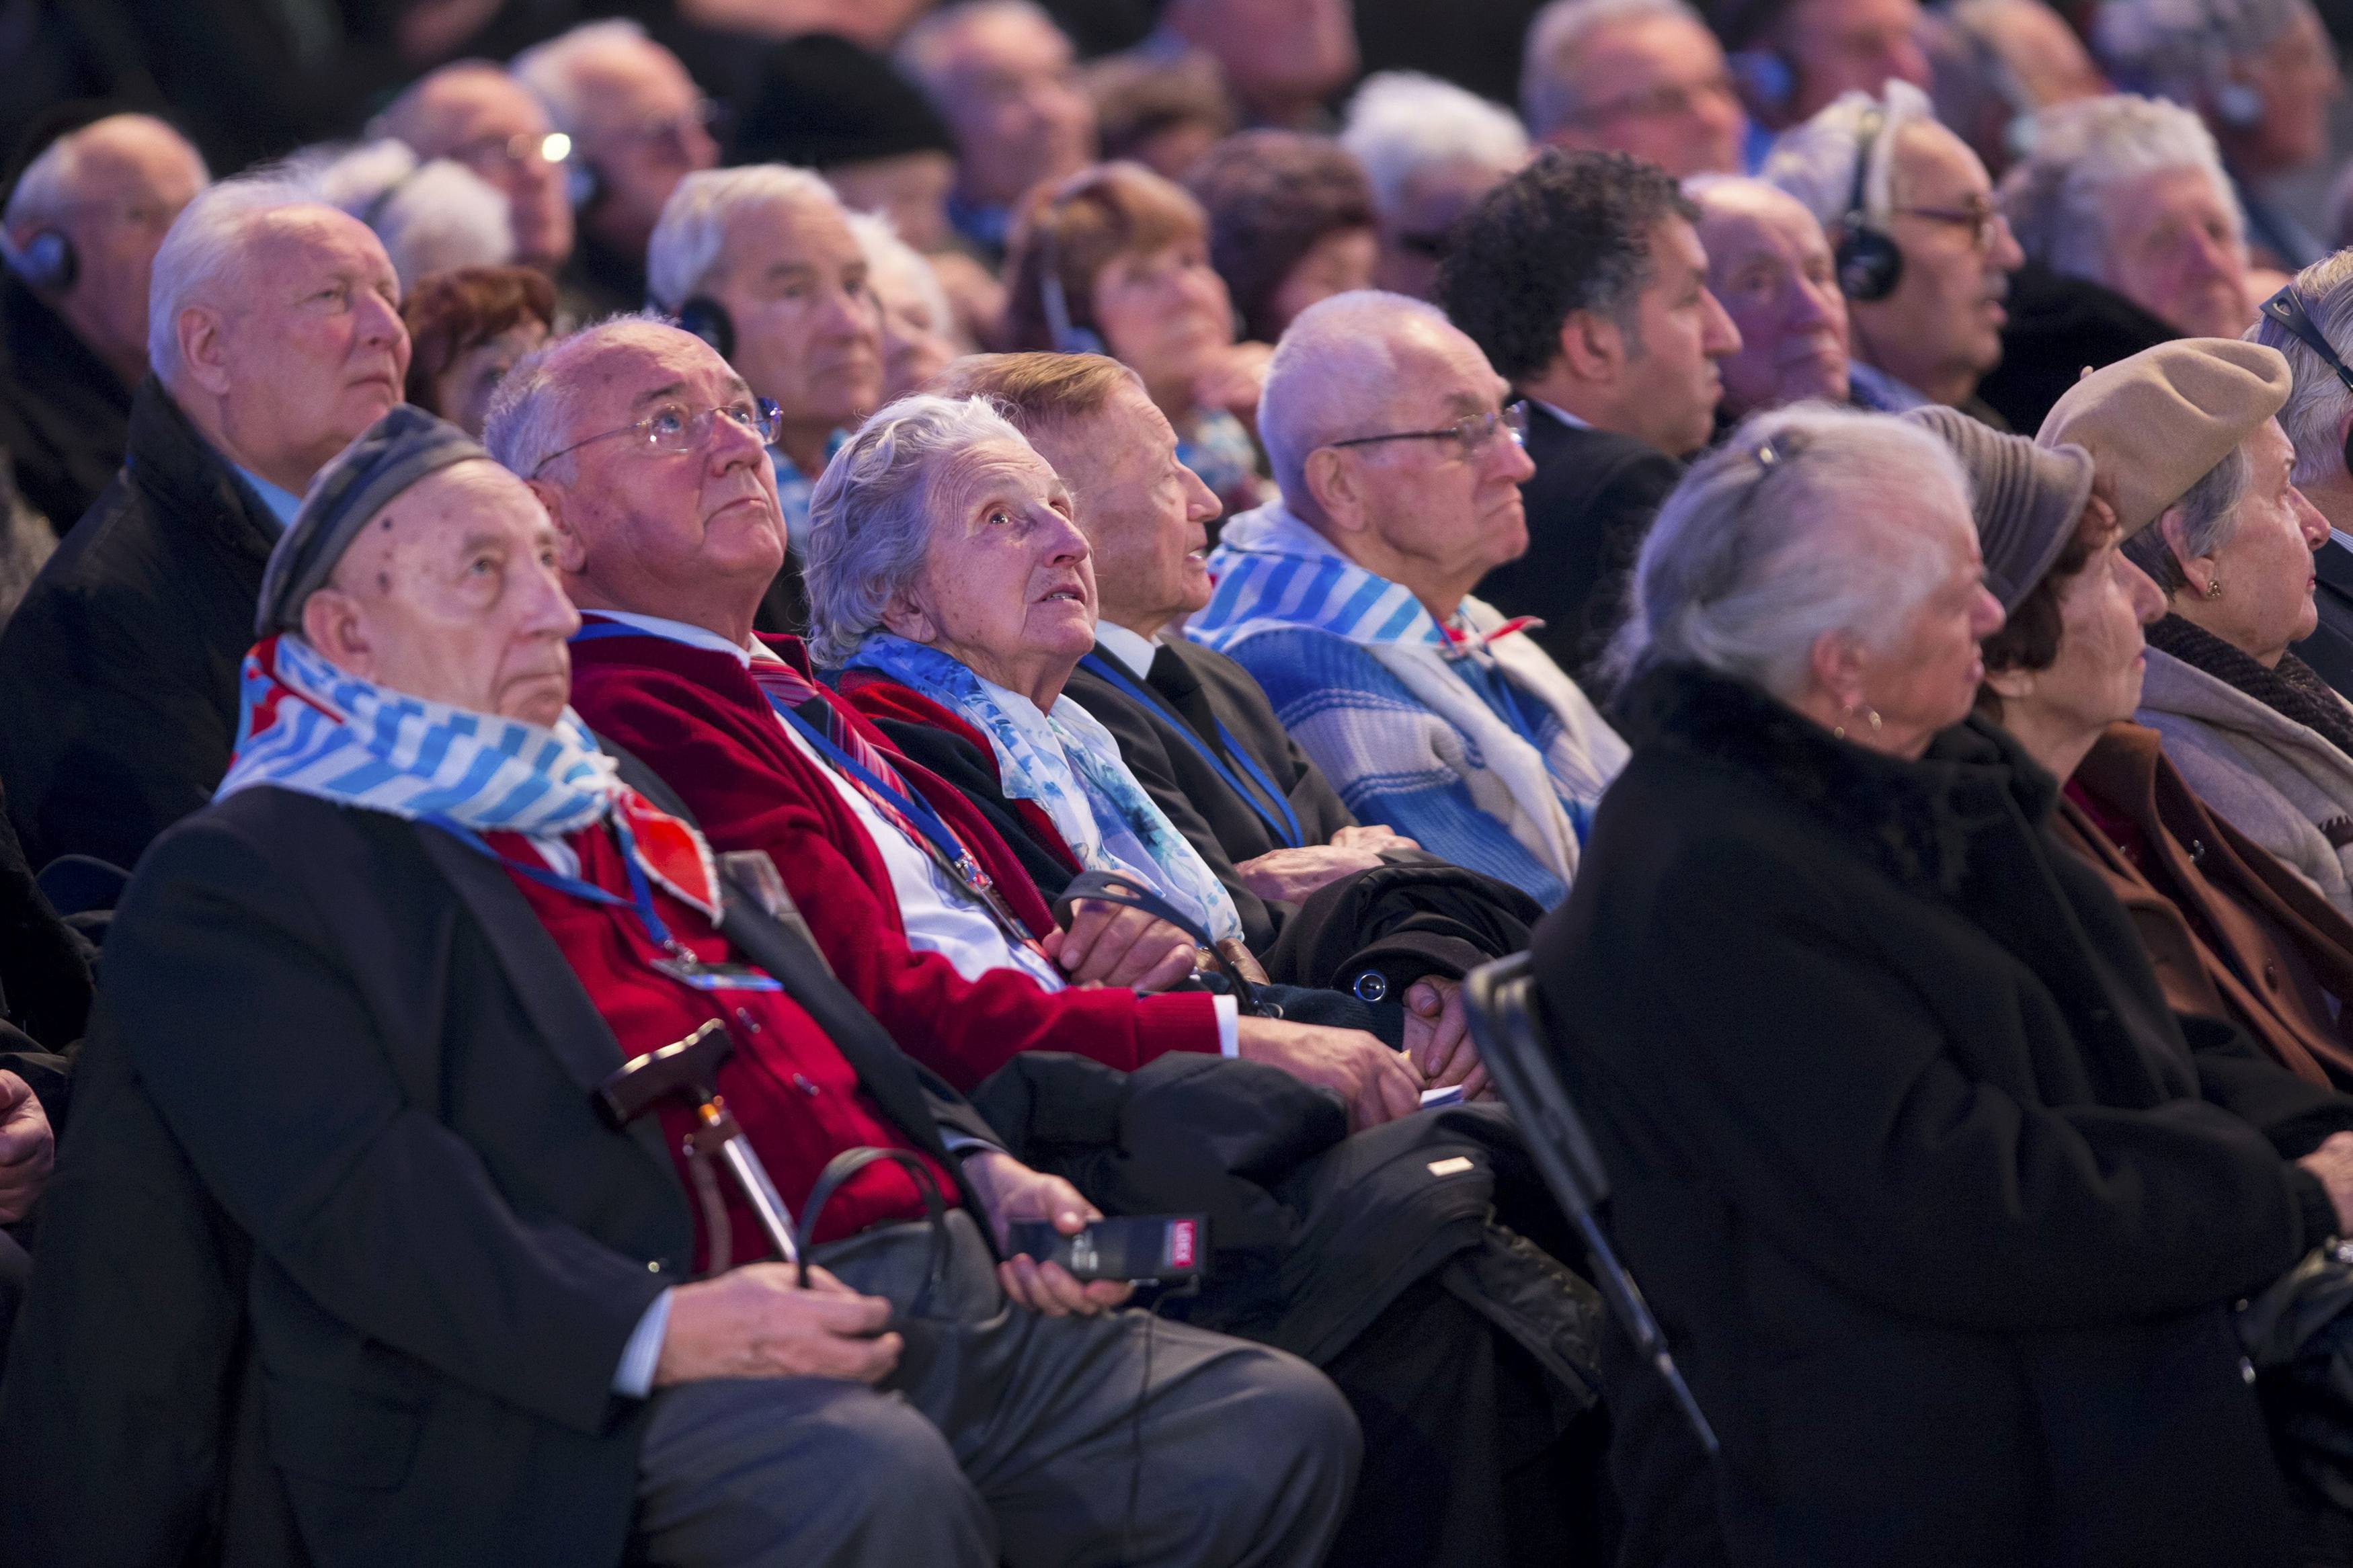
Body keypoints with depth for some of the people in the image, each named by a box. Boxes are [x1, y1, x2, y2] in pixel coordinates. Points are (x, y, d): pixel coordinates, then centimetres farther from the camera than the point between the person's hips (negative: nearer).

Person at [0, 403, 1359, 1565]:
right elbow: (354, 1195, -12)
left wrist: (983, 1172, 12)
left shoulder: (616, 806, 30)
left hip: (929, 1281, 8)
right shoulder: (238, 881, 2)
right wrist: (655, 1330, -23)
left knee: (1278, 1425, -11)